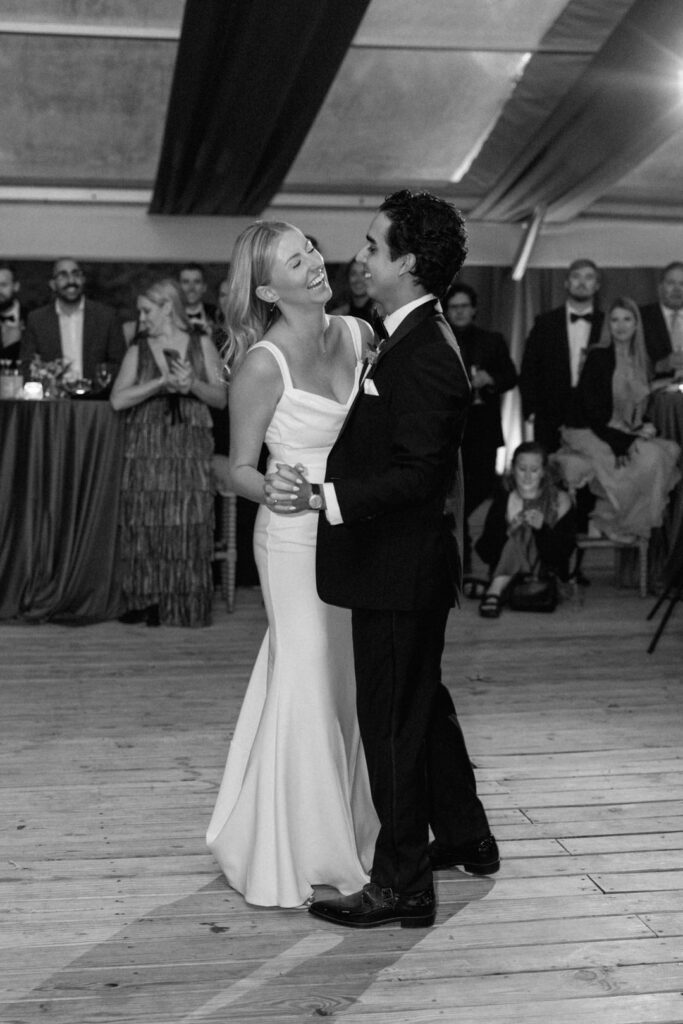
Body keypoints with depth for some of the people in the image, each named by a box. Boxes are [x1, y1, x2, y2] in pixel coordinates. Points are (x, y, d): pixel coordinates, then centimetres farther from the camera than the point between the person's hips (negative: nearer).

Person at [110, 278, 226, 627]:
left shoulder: (201, 344, 9)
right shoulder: (138, 350, 9)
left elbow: (221, 398, 6)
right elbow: (118, 399, -2)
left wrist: (193, 384, -12)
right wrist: (162, 382, -10)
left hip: (190, 450, -1)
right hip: (146, 448, 1)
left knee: (189, 527, -5)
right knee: (145, 526, -3)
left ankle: (184, 607, 2)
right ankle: (147, 602, 6)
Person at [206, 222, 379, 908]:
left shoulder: (358, 335, 0)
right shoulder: (263, 366, -17)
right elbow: (241, 471, -10)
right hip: (296, 541, -6)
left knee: (353, 685, 14)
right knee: (306, 690, 2)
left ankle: (346, 833, 32)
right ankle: (286, 857, 20)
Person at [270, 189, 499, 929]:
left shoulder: (423, 356, -22)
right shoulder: (414, 340, 9)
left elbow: (416, 474, -26)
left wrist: (324, 499, -31)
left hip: (400, 569, -10)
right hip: (406, 563, 10)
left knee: (394, 720, 1)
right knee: (422, 703, 23)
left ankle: (401, 885, 15)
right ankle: (466, 838, 40)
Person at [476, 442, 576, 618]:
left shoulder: (560, 500, -1)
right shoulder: (504, 499, 2)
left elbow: (565, 552, -8)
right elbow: (485, 552, -4)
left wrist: (542, 528, -24)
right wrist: (508, 531, -23)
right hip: (505, 575, 1)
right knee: (520, 535, -25)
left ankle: (495, 592, -30)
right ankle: (496, 591, -35)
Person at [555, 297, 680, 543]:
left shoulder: (640, 361, 12)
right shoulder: (598, 357, -8)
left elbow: (639, 409, 17)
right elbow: (590, 410, -13)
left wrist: (644, 427, -6)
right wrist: (619, 442, -21)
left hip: (627, 436, 7)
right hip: (591, 435, -7)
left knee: (669, 451, -18)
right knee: (647, 459, -28)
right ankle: (606, 523, -11)